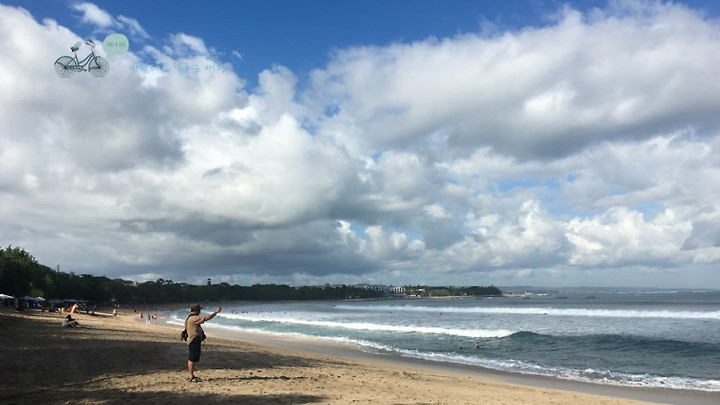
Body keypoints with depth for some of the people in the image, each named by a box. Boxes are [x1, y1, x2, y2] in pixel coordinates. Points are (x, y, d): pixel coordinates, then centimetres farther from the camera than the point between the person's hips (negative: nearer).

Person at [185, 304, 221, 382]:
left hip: (192, 341, 11)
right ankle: (191, 377, -4)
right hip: (194, 341, -11)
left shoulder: (189, 318, 15)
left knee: (191, 359, 14)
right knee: (192, 360, -7)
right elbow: (207, 318, -23)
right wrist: (216, 312, -15)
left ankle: (192, 376, 21)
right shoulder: (194, 318, -18)